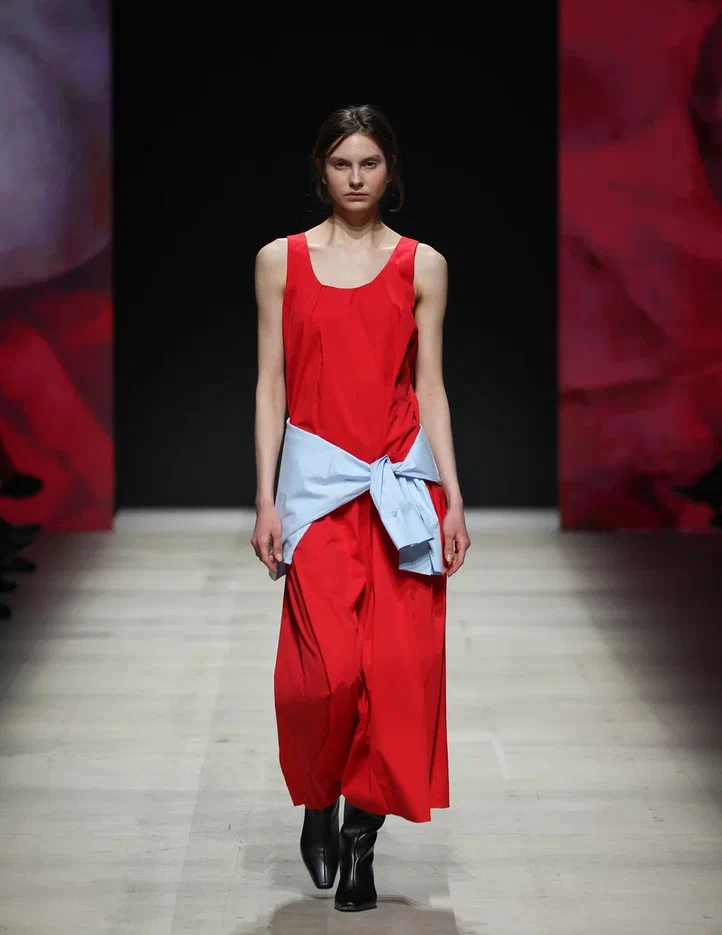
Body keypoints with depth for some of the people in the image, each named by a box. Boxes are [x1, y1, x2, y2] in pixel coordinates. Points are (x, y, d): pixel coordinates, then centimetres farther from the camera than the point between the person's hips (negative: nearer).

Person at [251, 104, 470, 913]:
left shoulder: (421, 265, 7)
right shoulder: (281, 260, 5)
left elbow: (429, 387, 6)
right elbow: (271, 385, 5)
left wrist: (452, 496, -1)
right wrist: (266, 498, -1)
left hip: (402, 481, 1)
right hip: (317, 479, -1)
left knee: (400, 665, -4)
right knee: (328, 669, -12)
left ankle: (362, 834, 9)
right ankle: (318, 803, 15)